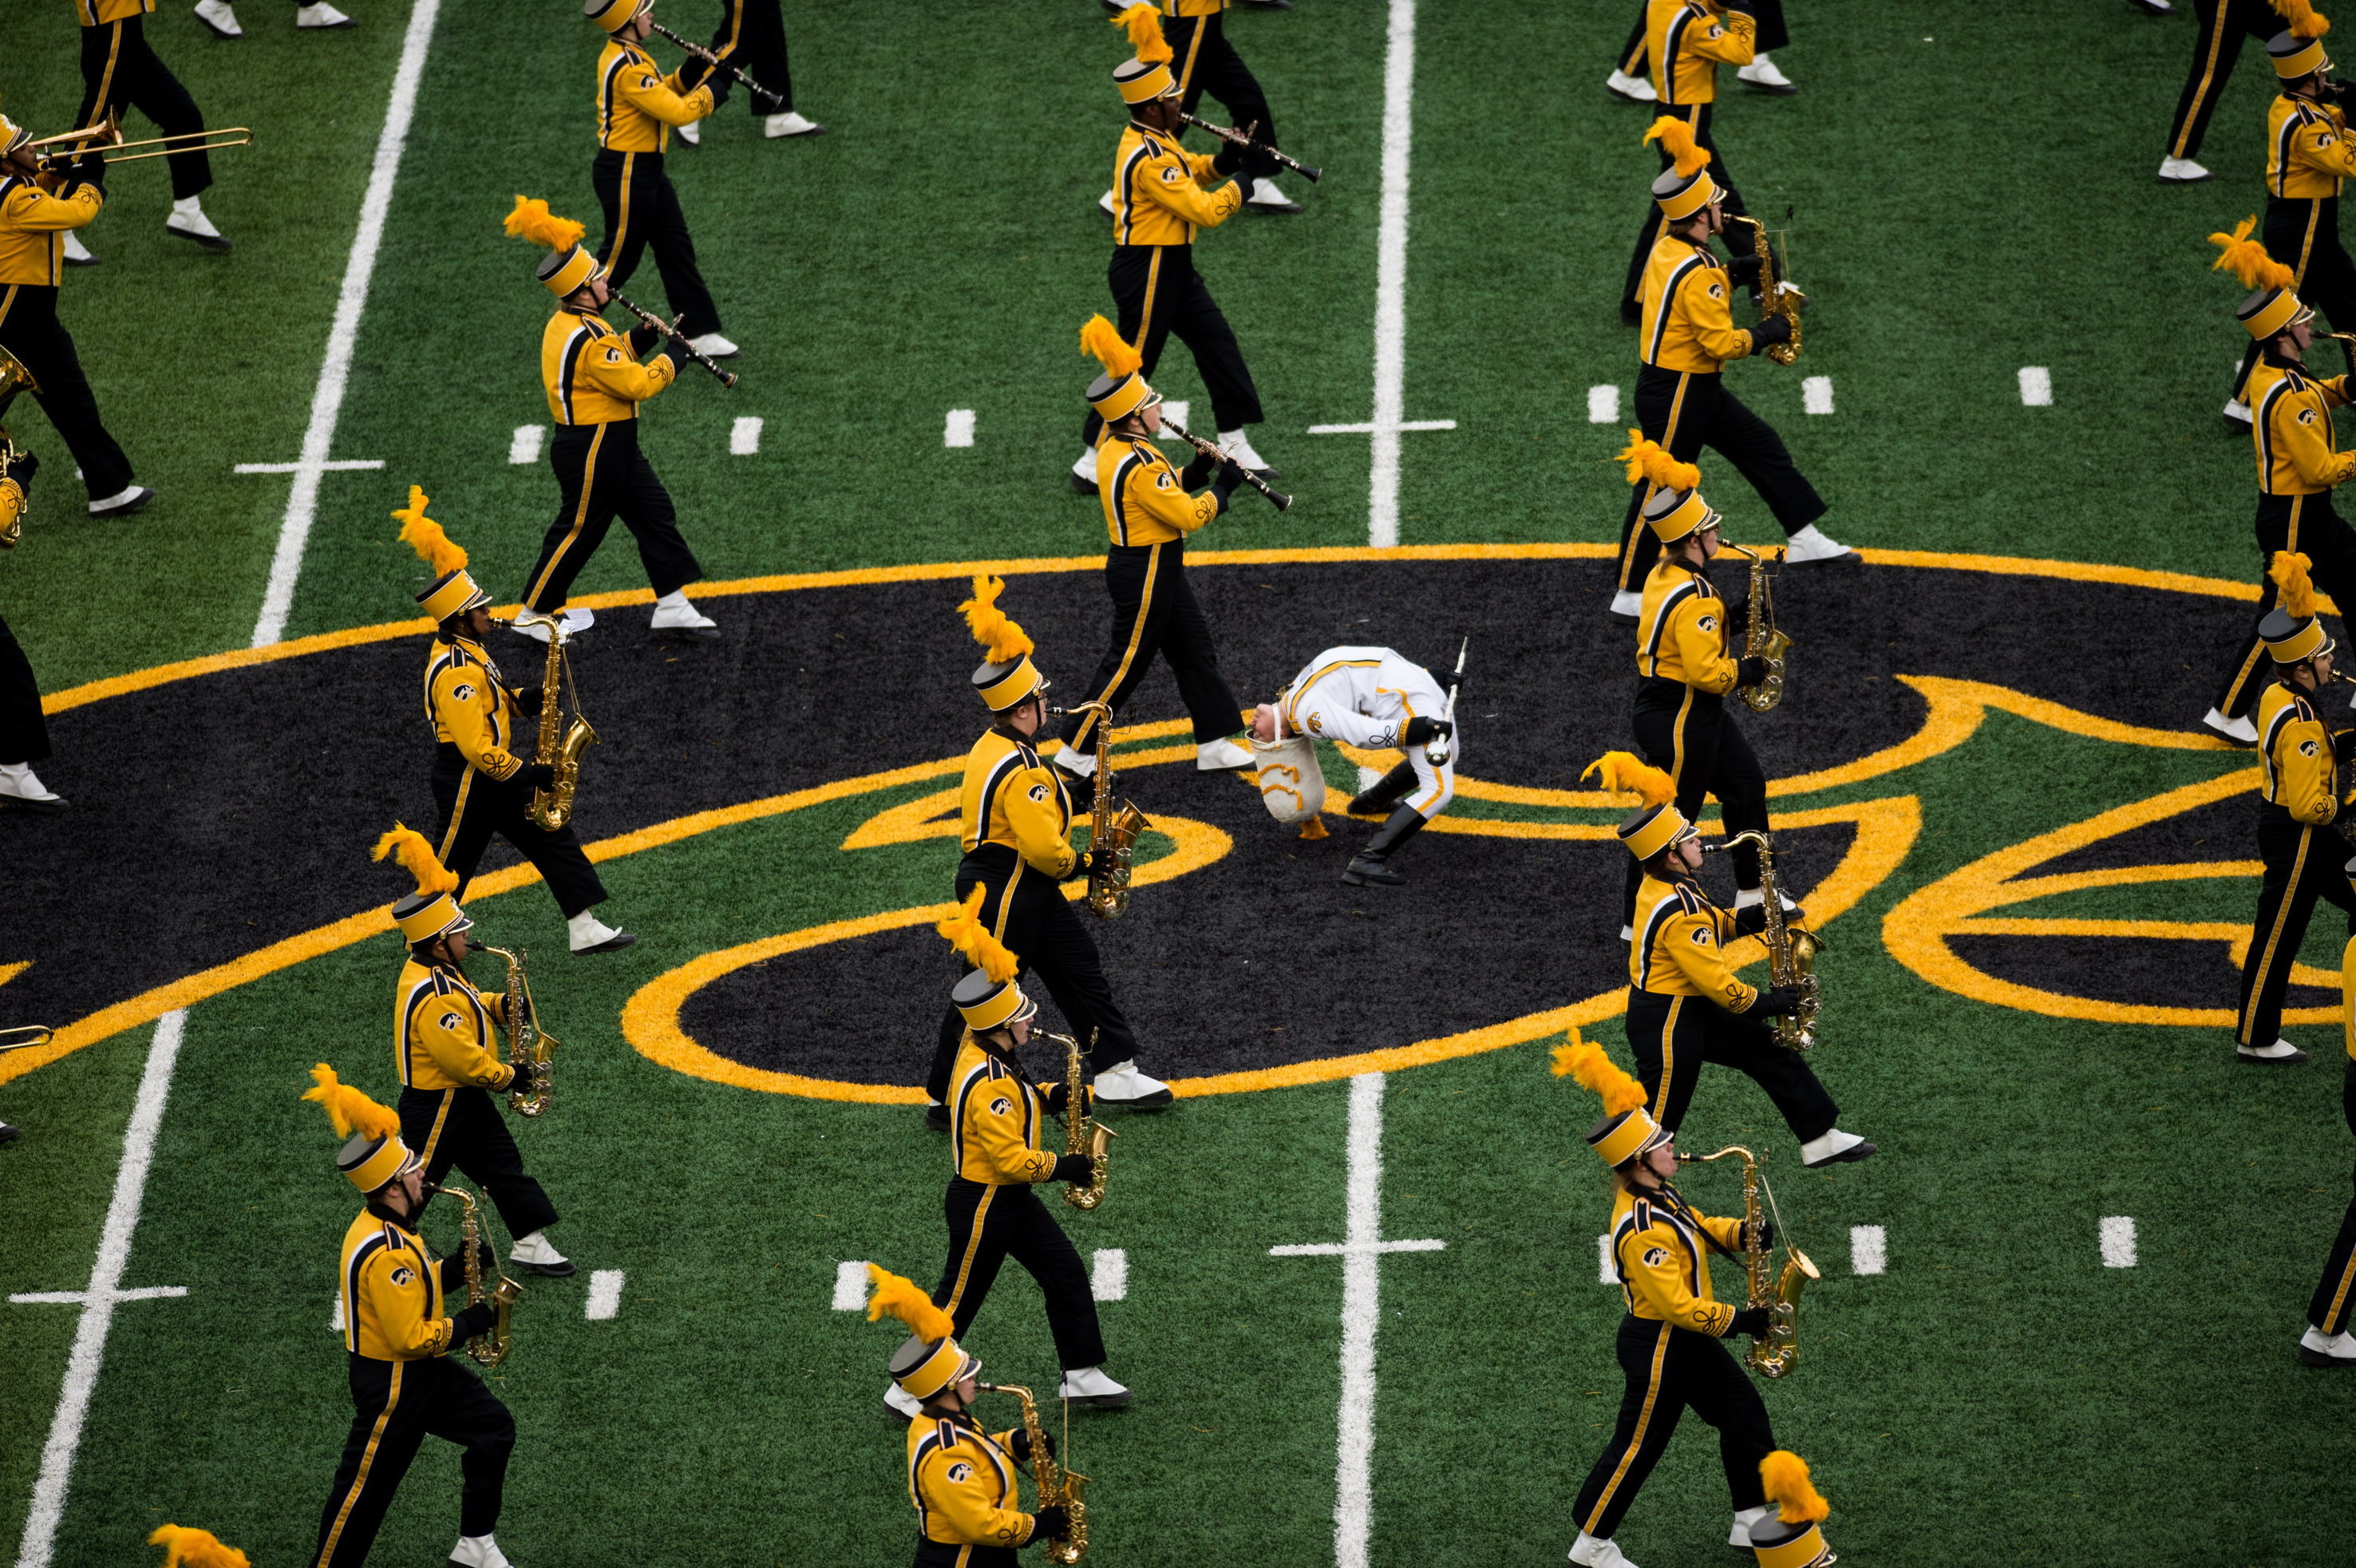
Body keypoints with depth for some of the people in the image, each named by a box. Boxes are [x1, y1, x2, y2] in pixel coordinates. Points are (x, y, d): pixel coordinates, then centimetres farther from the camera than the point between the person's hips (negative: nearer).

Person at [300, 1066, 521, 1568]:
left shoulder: (380, 1224, 2)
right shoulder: (386, 1253, -31)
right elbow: (411, 1338, -29)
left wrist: (455, 1269, 1)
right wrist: (469, 1324, -16)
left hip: (424, 1371, 10)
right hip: (392, 1384, -10)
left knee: (494, 1428, 15)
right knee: (365, 1488, 2)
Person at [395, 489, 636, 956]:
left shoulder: (464, 650, 6)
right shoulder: (455, 671, -27)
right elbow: (476, 747, -29)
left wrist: (524, 701, 0)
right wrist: (529, 775, -23)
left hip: (495, 775, 10)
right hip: (468, 783, -10)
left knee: (554, 838, 7)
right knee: (451, 866, 6)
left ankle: (584, 929, 8)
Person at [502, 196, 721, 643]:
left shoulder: (563, 324, 6)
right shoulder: (588, 338, -27)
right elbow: (637, 384, -24)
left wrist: (640, 338, 5)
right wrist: (672, 356, -9)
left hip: (613, 447, 10)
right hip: (592, 451, -10)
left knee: (655, 514, 12)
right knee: (579, 530, 2)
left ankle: (672, 608, 17)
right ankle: (534, 615, 16)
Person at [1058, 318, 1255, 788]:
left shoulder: (1113, 445, 3)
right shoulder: (1137, 464, -28)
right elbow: (1189, 516, -24)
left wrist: (1194, 474, 0)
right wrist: (1222, 486, -10)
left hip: (1158, 569, 10)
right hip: (1143, 573, -10)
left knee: (1195, 652, 16)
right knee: (1126, 663, 0)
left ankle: (1215, 746, 25)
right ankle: (1073, 756, 8)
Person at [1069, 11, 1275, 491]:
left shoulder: (1154, 139, 6)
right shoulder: (1150, 159, -26)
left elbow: (1185, 169, 24)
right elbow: (1204, 211, -27)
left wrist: (1218, 163, 3)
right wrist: (1240, 188, -10)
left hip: (1174, 268, 10)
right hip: (1146, 273, -10)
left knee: (1217, 342, 11)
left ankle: (1236, 445, 18)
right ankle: (1092, 462, 7)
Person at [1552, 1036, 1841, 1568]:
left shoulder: (1655, 1195, 0)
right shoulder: (1642, 1230, -31)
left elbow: (1698, 1229, 18)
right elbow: (1678, 1307, -29)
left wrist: (1743, 1234, -1)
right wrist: (1740, 1322, -19)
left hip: (1689, 1338, 10)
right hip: (1658, 1349, -10)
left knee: (1746, 1417, 15)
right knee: (1638, 1447, 4)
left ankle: (1754, 1521, 27)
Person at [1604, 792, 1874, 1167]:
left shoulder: (1659, 885, 0)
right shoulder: (1680, 914, -30)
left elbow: (1709, 926, 16)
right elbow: (1716, 982, -28)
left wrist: (1752, 918, -2)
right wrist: (1772, 1003, -14)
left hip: (1694, 1010, 10)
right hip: (1666, 1027, -10)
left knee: (1771, 1051, 15)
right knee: (1658, 1122, 3)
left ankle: (1821, 1140, 24)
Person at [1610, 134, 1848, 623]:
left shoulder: (1667, 249, 3)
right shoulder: (1695, 274, -26)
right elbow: (1720, 343, -27)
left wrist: (1728, 275, 7)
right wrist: (1765, 334, -11)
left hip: (1699, 390, 10)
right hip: (1674, 396, -10)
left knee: (1763, 447, 15)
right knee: (1659, 491, -1)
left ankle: (1805, 541, 22)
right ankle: (1628, 597, 8)